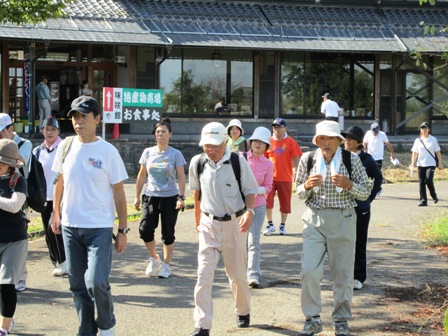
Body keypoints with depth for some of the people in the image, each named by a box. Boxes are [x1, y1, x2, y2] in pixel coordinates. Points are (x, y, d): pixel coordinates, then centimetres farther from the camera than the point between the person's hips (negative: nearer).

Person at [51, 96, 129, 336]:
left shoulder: (108, 152, -7)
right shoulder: (66, 146, 3)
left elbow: (118, 193, -3)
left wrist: (122, 230, -3)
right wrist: (56, 212, 12)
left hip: (100, 228, -4)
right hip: (70, 226, 4)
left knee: (96, 282, -14)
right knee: (78, 285, 10)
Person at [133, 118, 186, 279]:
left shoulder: (175, 154, -2)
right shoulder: (148, 152, 6)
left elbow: (181, 177, -4)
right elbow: (142, 175, 11)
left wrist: (181, 197, -14)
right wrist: (137, 196, 10)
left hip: (169, 198, -2)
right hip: (150, 196, 2)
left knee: (168, 234, 3)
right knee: (145, 230, -11)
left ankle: (166, 265, 17)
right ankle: (154, 258, 13)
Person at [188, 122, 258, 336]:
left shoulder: (238, 162, -11)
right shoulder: (197, 163, -3)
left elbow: (250, 190, -2)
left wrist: (249, 212, -20)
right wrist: (197, 219, 18)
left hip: (235, 224, -1)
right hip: (209, 224, 1)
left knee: (237, 274, 12)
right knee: (204, 275, -9)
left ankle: (243, 312, 38)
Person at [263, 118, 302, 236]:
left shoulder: (290, 142, -1)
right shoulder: (269, 141, 4)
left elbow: (296, 159, 0)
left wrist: (295, 172, -10)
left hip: (285, 178, -1)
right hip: (270, 177, 1)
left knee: (285, 202, 7)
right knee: (267, 200, -9)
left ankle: (283, 226, 22)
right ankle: (270, 224, 6)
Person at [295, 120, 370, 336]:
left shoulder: (351, 160, -2)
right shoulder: (308, 160, 1)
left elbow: (365, 192, 2)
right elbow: (300, 193, 11)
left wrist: (348, 184, -17)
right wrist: (307, 186, -12)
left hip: (343, 220, -1)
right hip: (314, 220, 1)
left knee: (343, 273, 6)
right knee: (309, 271, -7)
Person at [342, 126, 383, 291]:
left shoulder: (366, 159, -2)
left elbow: (378, 178, 11)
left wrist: (370, 197, 5)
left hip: (360, 207, -1)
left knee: (359, 243, 6)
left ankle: (358, 277, 15)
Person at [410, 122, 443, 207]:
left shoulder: (433, 140, 2)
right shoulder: (418, 140, 7)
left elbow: (438, 152, 3)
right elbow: (415, 153, 8)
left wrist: (440, 164, 0)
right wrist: (413, 163, -3)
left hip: (431, 164, -3)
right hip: (421, 164, 3)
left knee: (428, 181, -16)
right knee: (421, 182, -1)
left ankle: (434, 196, 8)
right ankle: (423, 200, 5)